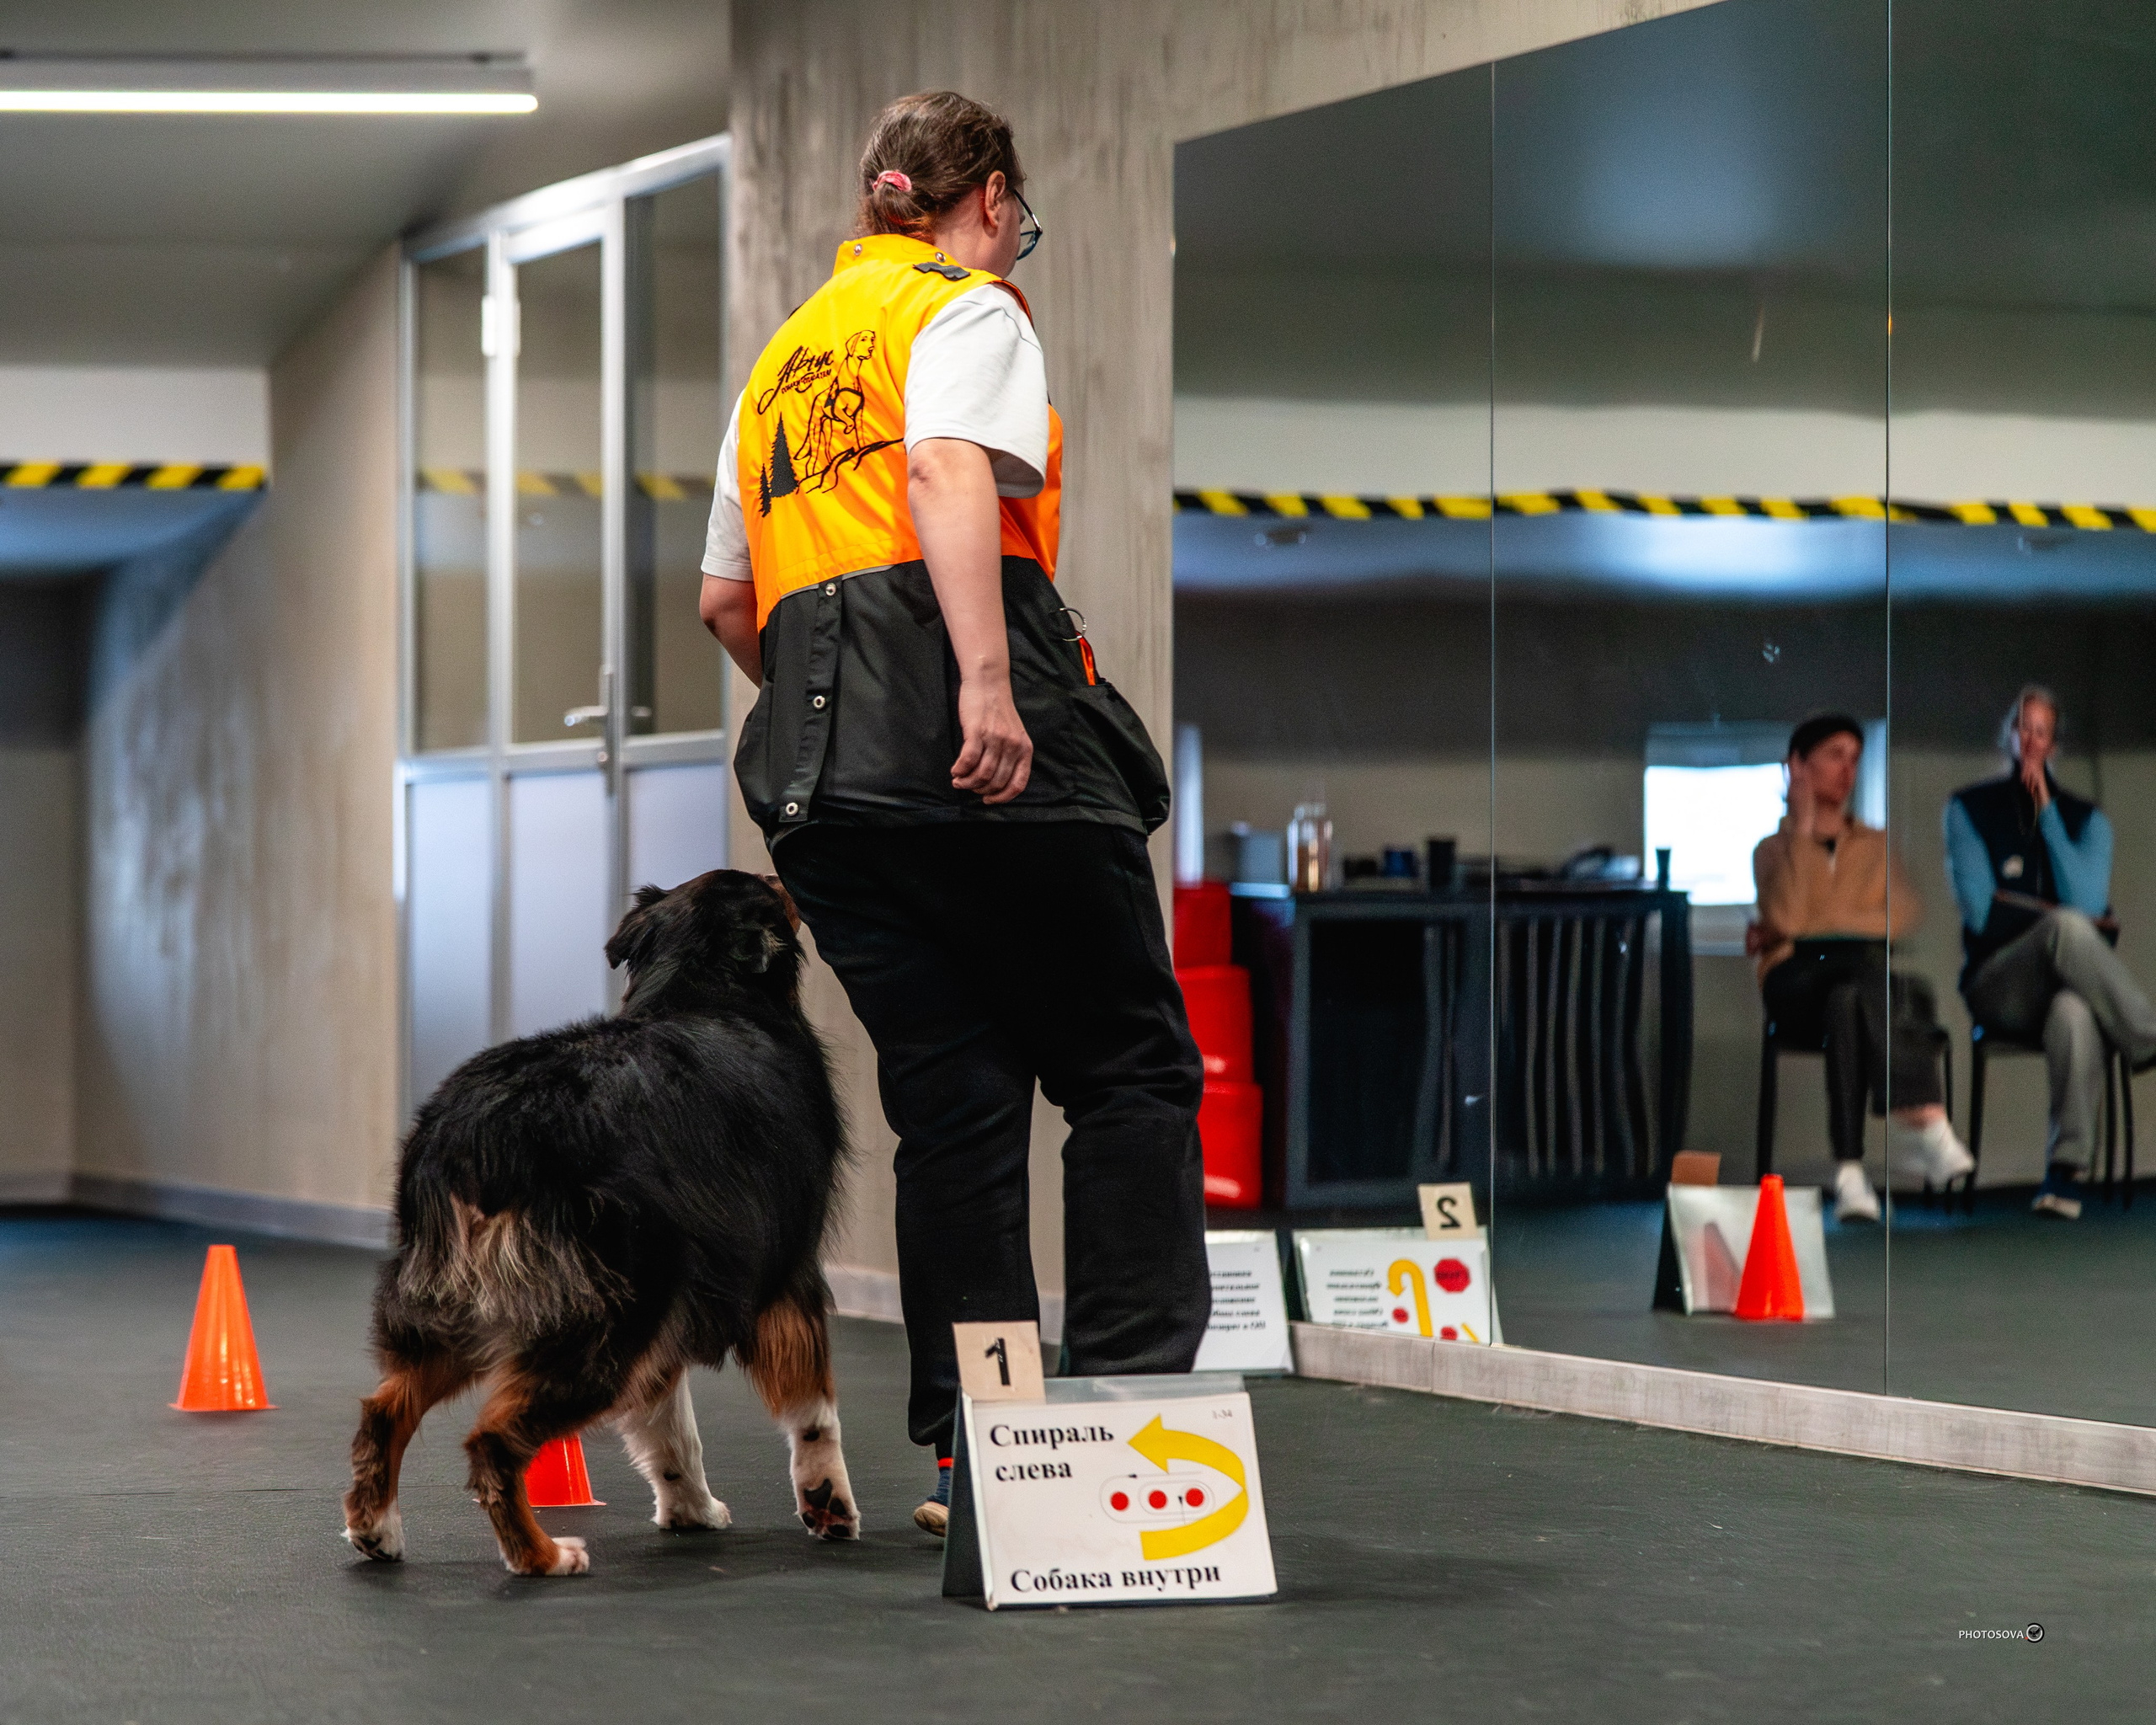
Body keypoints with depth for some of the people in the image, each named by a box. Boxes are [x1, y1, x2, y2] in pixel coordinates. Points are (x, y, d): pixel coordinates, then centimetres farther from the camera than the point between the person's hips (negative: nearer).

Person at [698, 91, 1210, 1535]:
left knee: (951, 1093, 7)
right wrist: (987, 679, -26)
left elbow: (726, 600, 25)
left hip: (820, 769, 7)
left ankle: (966, 1445, 4)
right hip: (982, 754, -7)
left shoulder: (784, 359, 25)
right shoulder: (968, 309, 3)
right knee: (1130, 1064, 0)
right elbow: (949, 474, -17)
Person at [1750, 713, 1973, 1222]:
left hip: (1868, 977, 2)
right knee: (1868, 972, -39)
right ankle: (1928, 1128, -53)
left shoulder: (1876, 845, 26)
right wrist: (1802, 830, -2)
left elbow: (1905, 920, 4)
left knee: (1847, 1008, -40)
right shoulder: (1773, 849, 20)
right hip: (1797, 983, -1)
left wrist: (1810, 927, -4)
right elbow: (1786, 919, -4)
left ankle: (1850, 1172, -54)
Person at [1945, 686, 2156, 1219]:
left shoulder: (2085, 819, 13)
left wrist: (2047, 810, -6)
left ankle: (2065, 1171, -49)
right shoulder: (1970, 809, 8)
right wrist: (2056, 919, -3)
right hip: (1997, 988, -1)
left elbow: (2088, 905, -6)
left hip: (2064, 982, 1)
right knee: (2067, 929, -37)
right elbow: (1980, 910, -2)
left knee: (2074, 1009, -41)